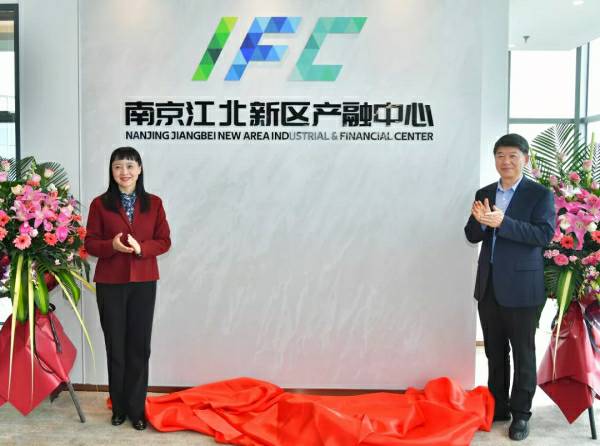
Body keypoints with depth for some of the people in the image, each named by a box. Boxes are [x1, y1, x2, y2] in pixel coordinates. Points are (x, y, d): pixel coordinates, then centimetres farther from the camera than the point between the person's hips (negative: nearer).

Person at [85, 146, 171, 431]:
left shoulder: (153, 203, 3)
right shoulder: (100, 204, 0)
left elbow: (164, 241, 2)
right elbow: (90, 242, 1)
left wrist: (141, 248, -17)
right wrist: (112, 246, -20)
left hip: (143, 282, 1)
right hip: (109, 284, 0)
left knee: (140, 346, 4)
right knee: (115, 346, 8)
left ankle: (137, 409, 15)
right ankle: (119, 408, 22)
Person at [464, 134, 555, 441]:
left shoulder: (540, 194, -4)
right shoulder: (484, 194, 10)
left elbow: (545, 234, -17)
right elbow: (472, 236, 7)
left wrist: (502, 222, -27)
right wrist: (480, 222, -16)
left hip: (522, 287, -5)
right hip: (488, 285, 5)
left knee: (523, 354, 6)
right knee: (494, 352, 15)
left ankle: (521, 414, 19)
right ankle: (497, 407, 29)